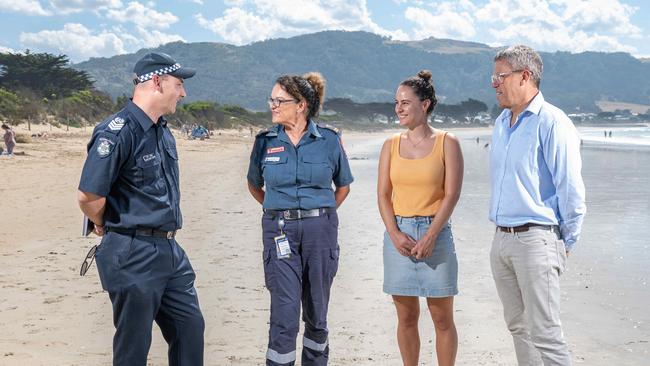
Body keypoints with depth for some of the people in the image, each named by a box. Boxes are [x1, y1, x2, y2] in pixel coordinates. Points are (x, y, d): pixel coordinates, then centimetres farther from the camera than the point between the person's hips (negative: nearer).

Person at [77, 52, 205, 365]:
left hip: (170, 251, 8)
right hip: (134, 256, -8)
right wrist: (106, 227, -1)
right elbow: (89, 197, -20)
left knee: (190, 327, 14)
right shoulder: (117, 132, -18)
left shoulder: (163, 131, 12)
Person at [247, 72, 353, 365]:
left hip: (320, 231, 1)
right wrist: (278, 211, 9)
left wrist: (320, 214, 7)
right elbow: (254, 185, 17)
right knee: (285, 316, -6)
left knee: (316, 313, 11)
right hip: (280, 233, 0)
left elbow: (343, 186, 13)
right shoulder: (265, 142, 2)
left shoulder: (329, 140, 0)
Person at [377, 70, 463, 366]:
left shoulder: (447, 143, 0)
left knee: (442, 317, 3)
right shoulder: (391, 145, 9)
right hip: (398, 233, 3)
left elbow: (452, 195, -6)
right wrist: (395, 234, -9)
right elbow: (383, 195, 5)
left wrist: (430, 236, -14)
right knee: (406, 317, 8)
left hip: (435, 233, -3)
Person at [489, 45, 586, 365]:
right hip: (502, 240, 8)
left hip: (536, 239, -8)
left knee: (544, 334, -7)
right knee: (518, 326, 14)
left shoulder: (551, 123, -12)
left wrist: (567, 242, -6)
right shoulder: (501, 123, 14)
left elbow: (571, 189, -12)